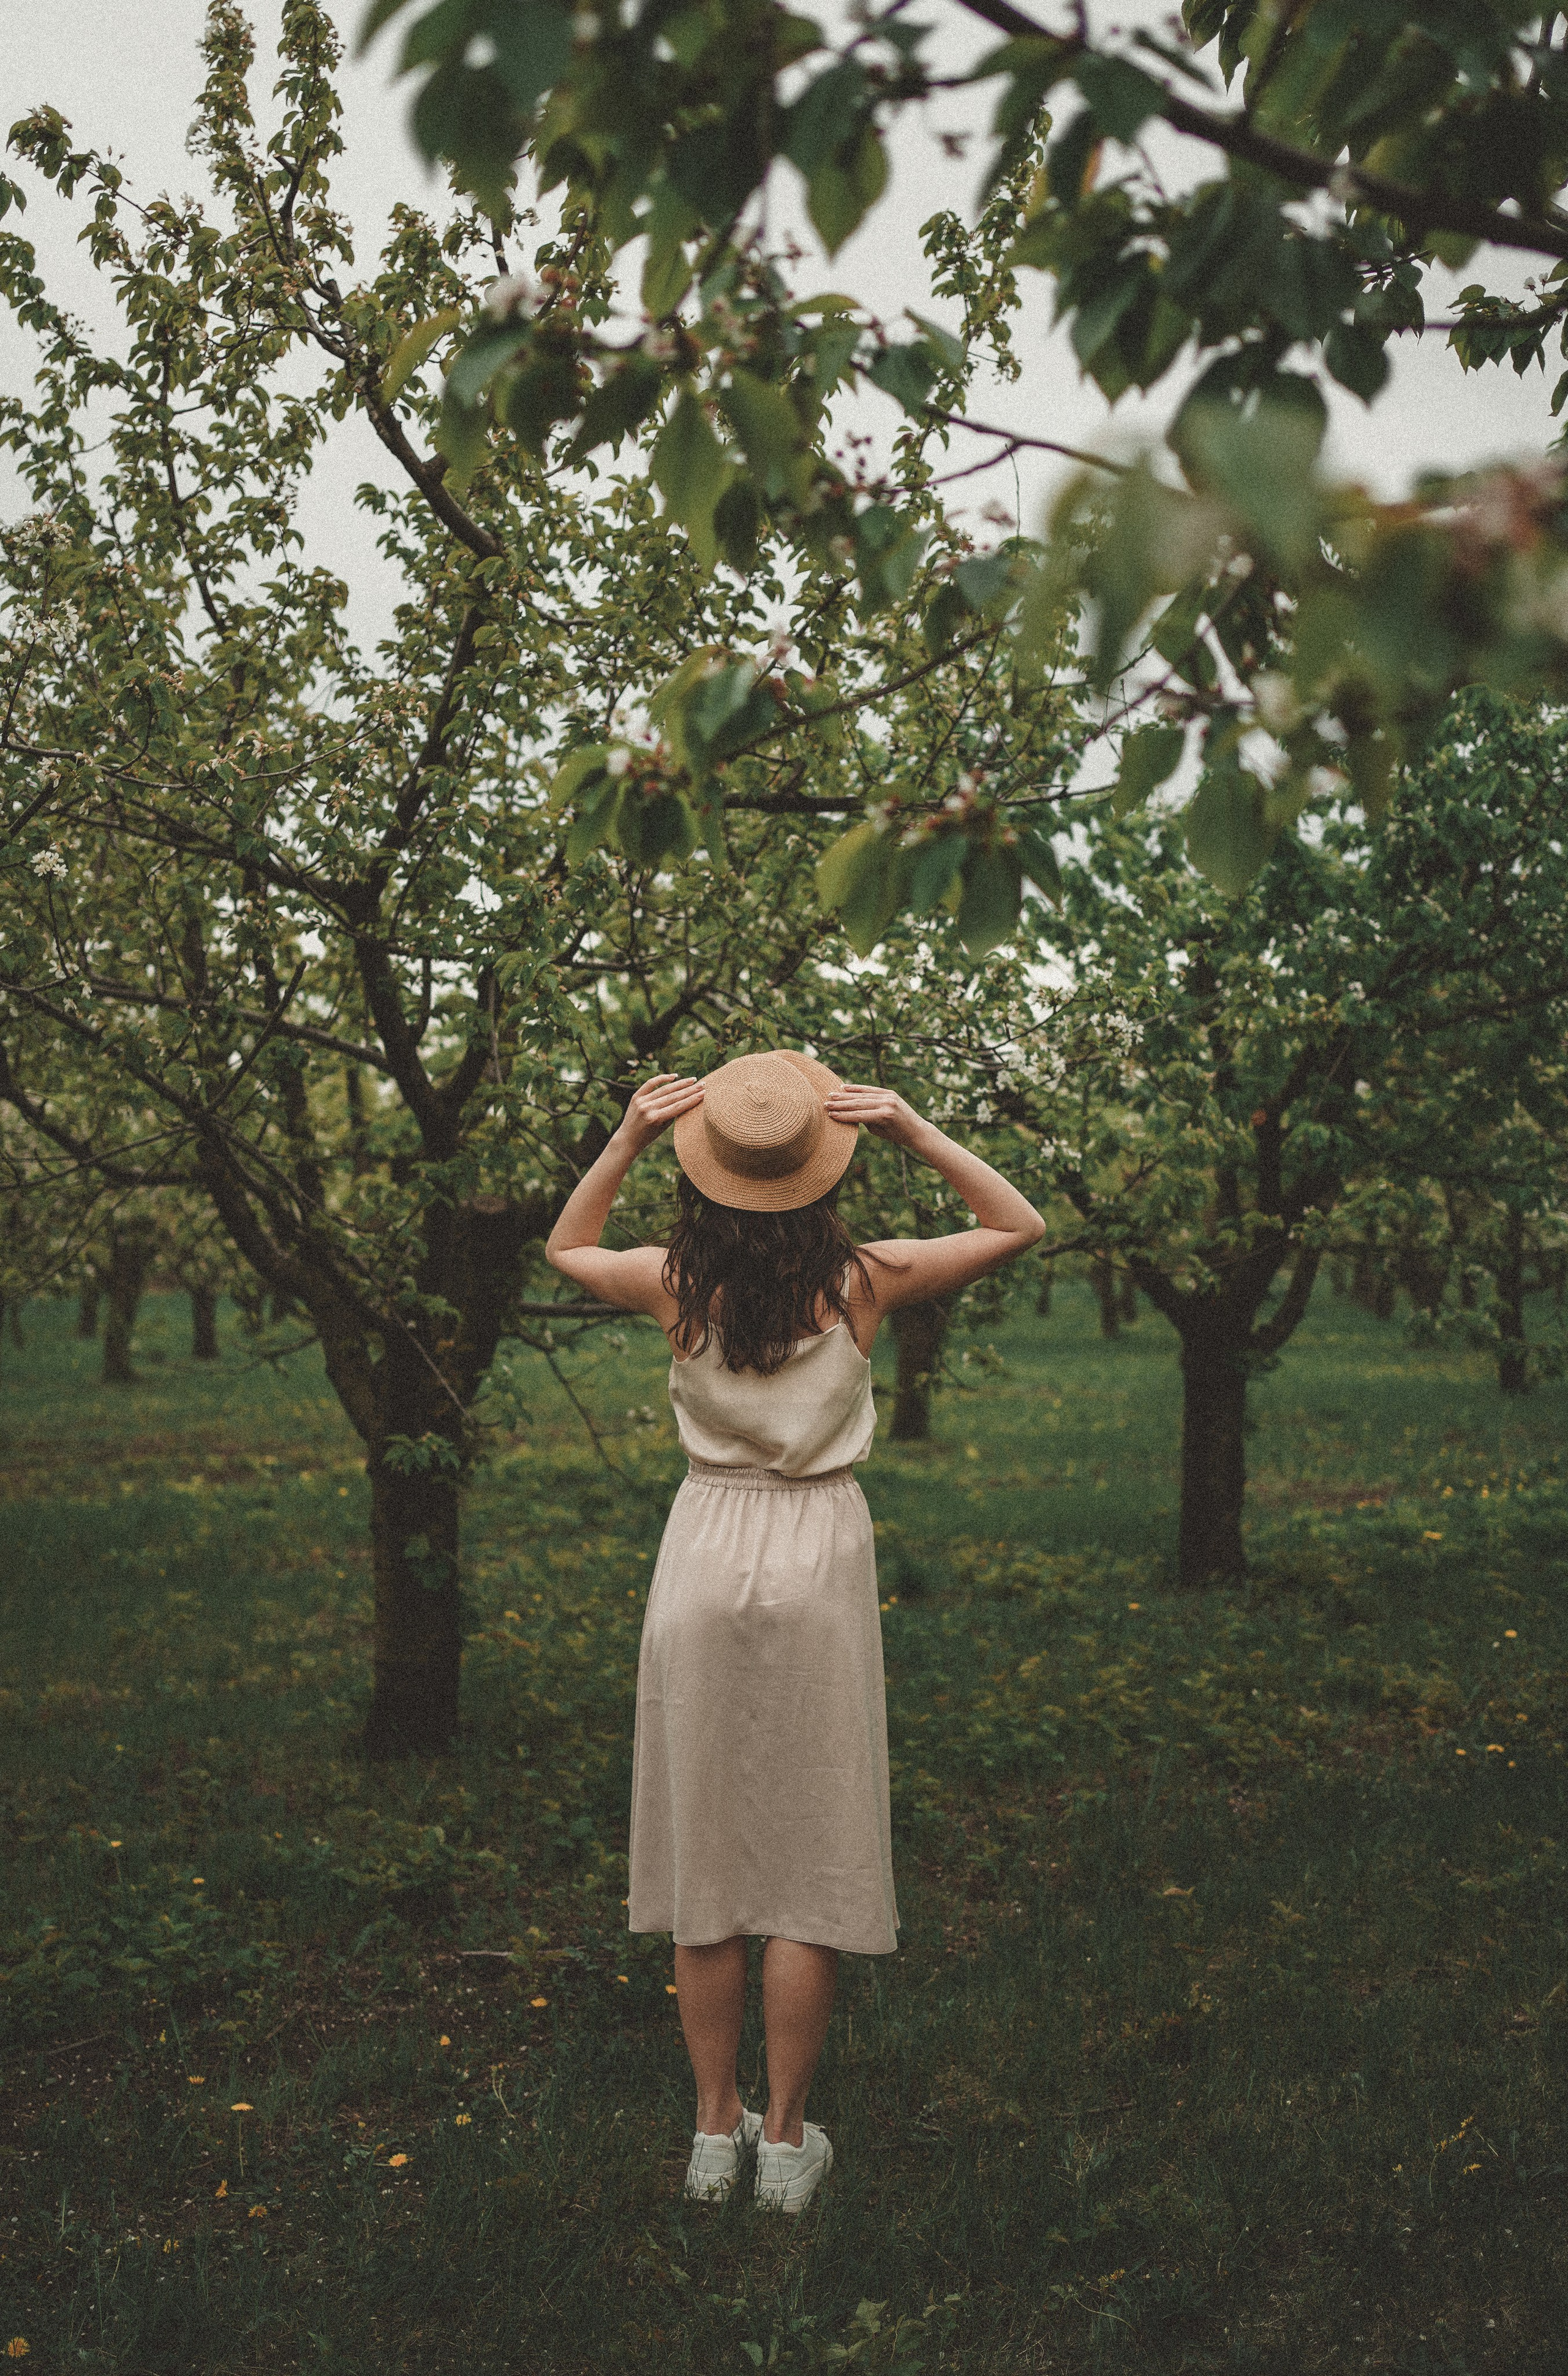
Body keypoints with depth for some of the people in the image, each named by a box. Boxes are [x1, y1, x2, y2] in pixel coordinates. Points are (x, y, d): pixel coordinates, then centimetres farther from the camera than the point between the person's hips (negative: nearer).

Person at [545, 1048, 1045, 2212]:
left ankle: (715, 2129, 23)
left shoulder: (677, 1284, -7)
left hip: (705, 1558, 2)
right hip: (820, 1559, -1)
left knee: (706, 1853, 12)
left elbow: (566, 1247, 16)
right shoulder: (862, 1280, -10)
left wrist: (626, 1140, 3)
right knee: (810, 1860, 9)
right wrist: (914, 1130, -6)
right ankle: (786, 2140, 19)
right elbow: (1020, 1225, 4)